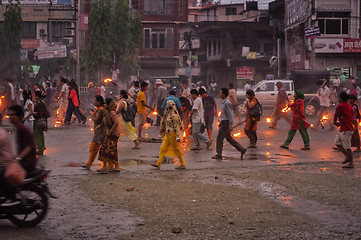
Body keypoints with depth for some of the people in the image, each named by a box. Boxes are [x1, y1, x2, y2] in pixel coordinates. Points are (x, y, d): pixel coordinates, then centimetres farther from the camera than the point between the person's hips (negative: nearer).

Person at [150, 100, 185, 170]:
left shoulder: (174, 115, -17)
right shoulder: (168, 114, 12)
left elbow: (177, 126, -20)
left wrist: (178, 136, -23)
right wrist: (164, 133, 23)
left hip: (172, 134, -10)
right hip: (168, 134, 10)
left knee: (176, 149, -1)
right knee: (163, 148, 6)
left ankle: (183, 165, 8)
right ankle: (158, 164, 6)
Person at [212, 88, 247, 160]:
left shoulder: (226, 103, -20)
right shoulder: (224, 102, 11)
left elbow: (230, 114, -21)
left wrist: (230, 126, -21)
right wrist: (221, 123, 23)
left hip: (226, 123, -10)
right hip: (223, 122, 10)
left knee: (219, 138, -2)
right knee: (229, 138, 14)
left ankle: (218, 154, 6)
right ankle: (242, 150, 16)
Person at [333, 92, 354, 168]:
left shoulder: (340, 106, -14)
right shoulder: (348, 106, 13)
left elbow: (335, 115, -3)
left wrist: (335, 122, 17)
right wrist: (340, 123, 21)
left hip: (346, 130, -10)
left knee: (347, 147, -5)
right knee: (337, 142, 17)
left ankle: (351, 164, -1)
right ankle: (348, 157, 19)